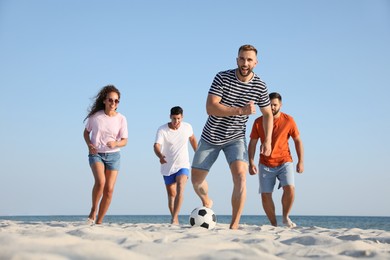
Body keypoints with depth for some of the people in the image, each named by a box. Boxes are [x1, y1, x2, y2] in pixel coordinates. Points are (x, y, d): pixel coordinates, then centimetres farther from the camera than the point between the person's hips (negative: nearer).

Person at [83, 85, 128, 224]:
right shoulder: (95, 116, -7)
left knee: (109, 189, -2)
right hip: (96, 154, -2)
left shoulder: (121, 119, -5)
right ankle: (93, 209, -3)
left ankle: (99, 221, 12)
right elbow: (86, 132, 8)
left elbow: (124, 141, -2)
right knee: (100, 181, -27)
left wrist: (115, 143, -23)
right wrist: (89, 144, -10)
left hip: (113, 155, 2)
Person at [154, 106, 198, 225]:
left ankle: (174, 219, -32)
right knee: (171, 194, 9)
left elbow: (192, 139, 15)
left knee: (180, 188, -25)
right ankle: (175, 220, 24)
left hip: (183, 165, -1)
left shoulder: (187, 127, -6)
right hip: (167, 167, 1)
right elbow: (156, 146, -29)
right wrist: (160, 156, -51)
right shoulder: (162, 130, -15)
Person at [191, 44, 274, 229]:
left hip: (236, 138, 0)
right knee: (196, 179, 8)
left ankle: (234, 226, -18)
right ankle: (206, 202, 43)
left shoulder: (260, 87, -8)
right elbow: (210, 108, -26)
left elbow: (268, 114, 8)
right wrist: (241, 111, -34)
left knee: (240, 176, -23)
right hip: (211, 137, 0)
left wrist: (267, 141, -3)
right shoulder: (222, 78, -17)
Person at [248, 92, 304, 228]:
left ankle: (286, 217, 1)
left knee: (289, 188, -21)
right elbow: (252, 143, 4)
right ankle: (274, 224, 11)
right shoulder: (258, 122, 1)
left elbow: (298, 141, 6)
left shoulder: (288, 120, 0)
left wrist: (300, 161, 0)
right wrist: (251, 162, -6)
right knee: (265, 195, -4)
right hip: (265, 164, 1)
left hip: (284, 162, -1)